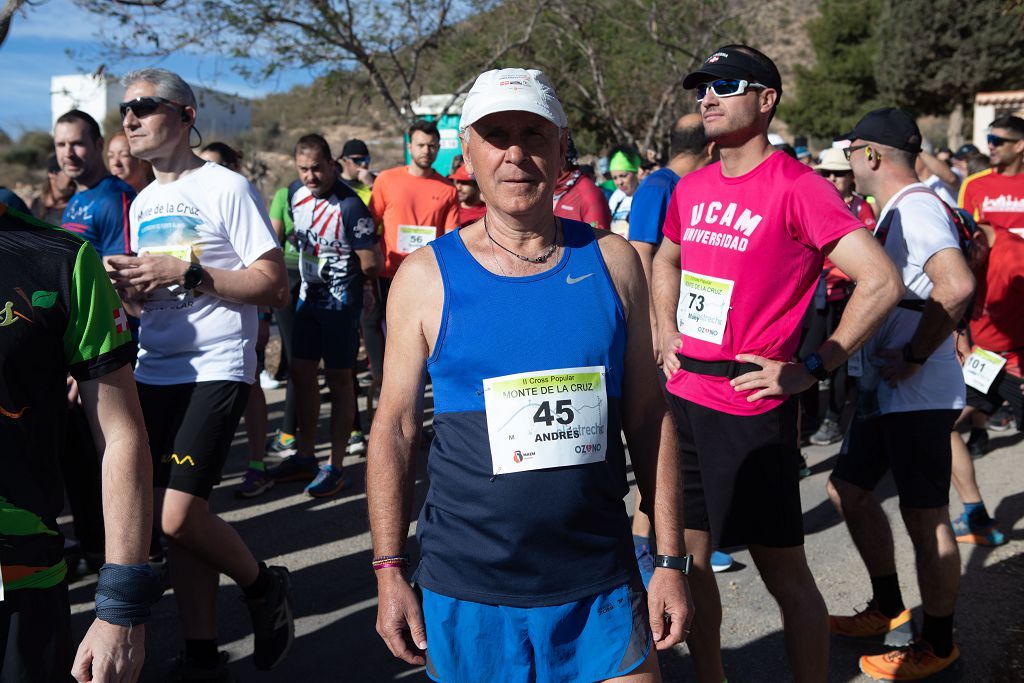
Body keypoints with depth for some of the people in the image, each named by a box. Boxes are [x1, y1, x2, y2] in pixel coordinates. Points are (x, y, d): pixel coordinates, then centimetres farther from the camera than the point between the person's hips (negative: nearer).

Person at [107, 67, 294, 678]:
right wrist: (132, 288, 1)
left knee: (179, 515, -17)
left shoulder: (227, 188, -7)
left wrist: (187, 272, -19)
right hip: (155, 373, 7)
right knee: (177, 516, 8)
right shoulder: (143, 203, 16)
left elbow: (274, 286, -11)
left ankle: (264, 586, 11)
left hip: (215, 371, -7)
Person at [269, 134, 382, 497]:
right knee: (301, 372, 12)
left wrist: (342, 274, -2)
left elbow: (374, 264, -18)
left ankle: (336, 467, 10)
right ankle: (305, 457, 25)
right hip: (308, 296, 8)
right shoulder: (296, 192, 2)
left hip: (340, 301, -8)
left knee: (338, 378, 0)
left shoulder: (349, 206, -21)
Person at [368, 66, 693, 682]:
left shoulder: (611, 262, 0)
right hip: (466, 596, -1)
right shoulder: (427, 276, -4)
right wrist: (390, 572, -2)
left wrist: (671, 561, 2)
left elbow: (649, 418, 3)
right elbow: (395, 430, 1)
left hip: (601, 590, 1)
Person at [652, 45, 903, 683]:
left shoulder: (797, 188, -12)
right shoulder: (692, 188, 9)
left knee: (784, 571, 5)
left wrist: (811, 369, -16)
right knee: (688, 557, 16)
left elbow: (882, 282, -17)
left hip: (752, 411, -7)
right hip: (683, 398, 7)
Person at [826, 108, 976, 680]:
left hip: (919, 395, -10)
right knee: (849, 490, 17)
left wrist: (914, 357, -23)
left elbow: (957, 286, -31)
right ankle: (889, 609, 33)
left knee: (925, 516, 1)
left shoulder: (915, 206, -17)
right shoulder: (898, 210, 14)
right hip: (884, 391, 10)